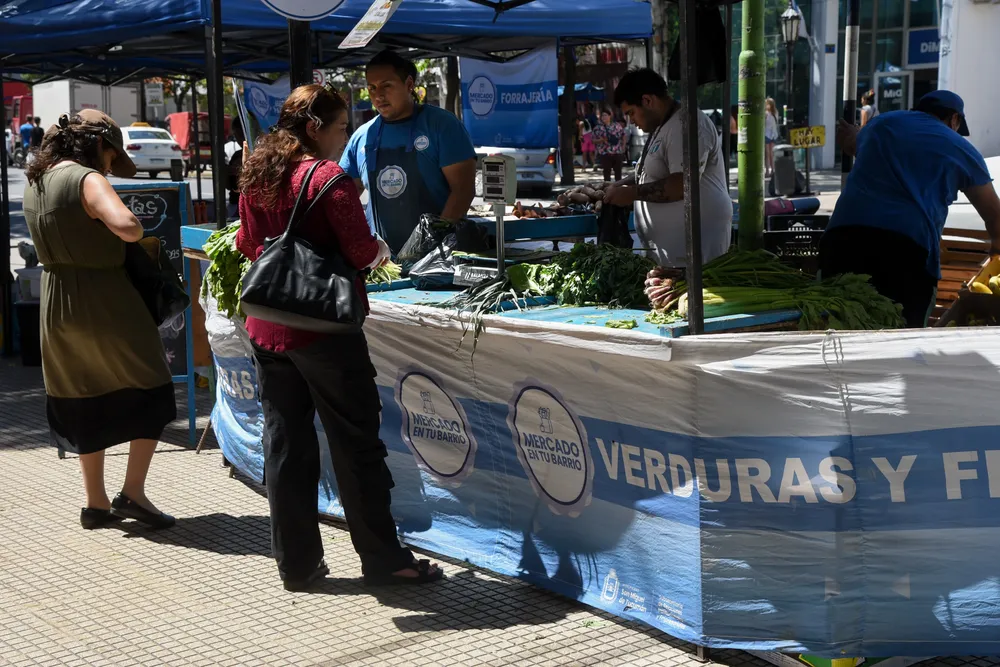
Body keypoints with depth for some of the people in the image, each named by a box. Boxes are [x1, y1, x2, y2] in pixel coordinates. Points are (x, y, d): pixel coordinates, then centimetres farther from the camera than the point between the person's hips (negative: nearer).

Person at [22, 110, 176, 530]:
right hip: (104, 302, -8)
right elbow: (126, 226, -33)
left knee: (86, 402, 16)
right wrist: (135, 230, -11)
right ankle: (133, 493, 3)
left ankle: (95, 503, 21)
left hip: (57, 306, 8)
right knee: (152, 390, 7)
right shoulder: (87, 180, -17)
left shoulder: (34, 183, 9)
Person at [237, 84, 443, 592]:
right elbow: (362, 252, -16)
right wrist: (381, 250, 5)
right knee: (356, 444, 2)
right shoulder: (328, 177, -14)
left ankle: (295, 563, 17)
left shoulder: (256, 176, 7)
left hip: (267, 329, 7)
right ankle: (383, 559, 10)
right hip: (323, 329, -7)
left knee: (285, 443, 11)